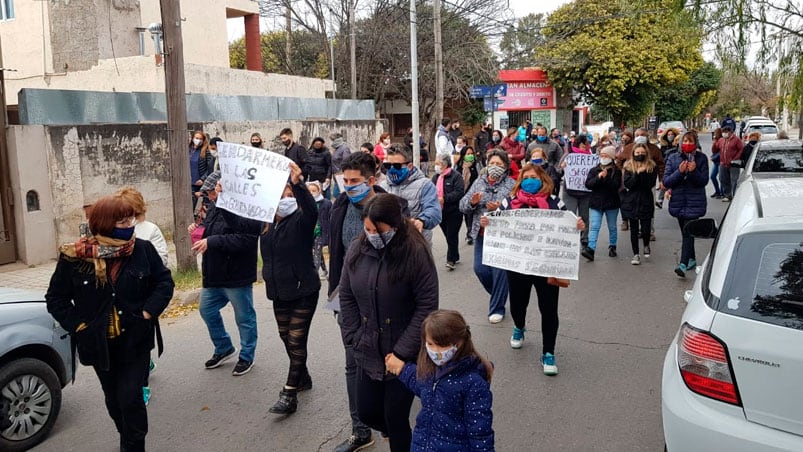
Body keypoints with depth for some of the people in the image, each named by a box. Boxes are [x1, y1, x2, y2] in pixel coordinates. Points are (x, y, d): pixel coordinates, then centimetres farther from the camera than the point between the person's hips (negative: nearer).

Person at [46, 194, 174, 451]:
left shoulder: (142, 249, -9)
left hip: (136, 340, -1)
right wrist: (78, 325, -11)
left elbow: (164, 282, 0)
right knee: (114, 399, 17)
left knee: (131, 398, -7)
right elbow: (56, 298, -1)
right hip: (99, 343, 2)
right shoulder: (75, 257, -11)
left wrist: (148, 312, -12)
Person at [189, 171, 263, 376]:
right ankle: (224, 349, 38)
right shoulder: (214, 208, 8)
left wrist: (211, 242, -30)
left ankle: (247, 356, 26)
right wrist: (198, 229, 5)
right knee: (207, 310, 19)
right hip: (214, 274, 9)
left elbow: (244, 240, -32)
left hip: (237, 276, -9)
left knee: (244, 317, 8)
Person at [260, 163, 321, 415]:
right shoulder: (268, 223, 5)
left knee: (297, 341, -3)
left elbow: (311, 210, -37)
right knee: (286, 338, 18)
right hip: (279, 292, 7)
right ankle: (303, 378, 38)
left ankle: (289, 394, 5)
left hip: (303, 292, -7)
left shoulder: (301, 221, -13)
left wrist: (298, 184, -51)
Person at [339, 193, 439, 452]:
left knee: (395, 418, 2)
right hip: (368, 352, 5)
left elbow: (427, 305, -15)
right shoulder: (357, 250, -3)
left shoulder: (416, 252, -17)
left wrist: (402, 352, -16)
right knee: (367, 412, 15)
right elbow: (346, 297, 6)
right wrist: (354, 339, -2)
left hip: (404, 355, -5)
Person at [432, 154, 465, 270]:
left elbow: (459, 192, -21)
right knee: (448, 235, 13)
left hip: (454, 212, -7)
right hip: (441, 212, 7)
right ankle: (455, 257, 26)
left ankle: (451, 259, 2)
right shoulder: (435, 177, 11)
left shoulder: (456, 176, -11)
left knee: (452, 236, -5)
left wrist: (444, 198, -27)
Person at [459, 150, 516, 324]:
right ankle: (499, 295, 34)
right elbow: (463, 206, 6)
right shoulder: (479, 182, 9)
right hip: (481, 234, 4)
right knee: (480, 269, 6)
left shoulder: (511, 185, -3)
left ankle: (497, 308, 16)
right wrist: (472, 202, -14)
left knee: (499, 271, 0)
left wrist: (499, 209, -27)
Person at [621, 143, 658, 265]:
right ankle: (636, 254, 16)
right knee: (634, 229, 5)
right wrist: (637, 173, -19)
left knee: (645, 229, -4)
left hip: (646, 201, -1)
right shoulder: (628, 166, 2)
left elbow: (651, 183, -10)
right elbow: (627, 184, -9)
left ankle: (646, 245, 29)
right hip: (631, 201, 1)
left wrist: (643, 172, -20)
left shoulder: (652, 166, 1)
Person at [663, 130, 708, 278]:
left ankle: (683, 264, -19)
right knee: (685, 232, 14)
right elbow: (666, 181, -4)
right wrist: (680, 171, -19)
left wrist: (694, 171, -21)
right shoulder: (673, 158, 3)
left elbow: (704, 181, -4)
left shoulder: (701, 158, -1)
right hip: (678, 201, 3)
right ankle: (691, 259, 32)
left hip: (695, 202, -3)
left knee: (688, 232, -13)